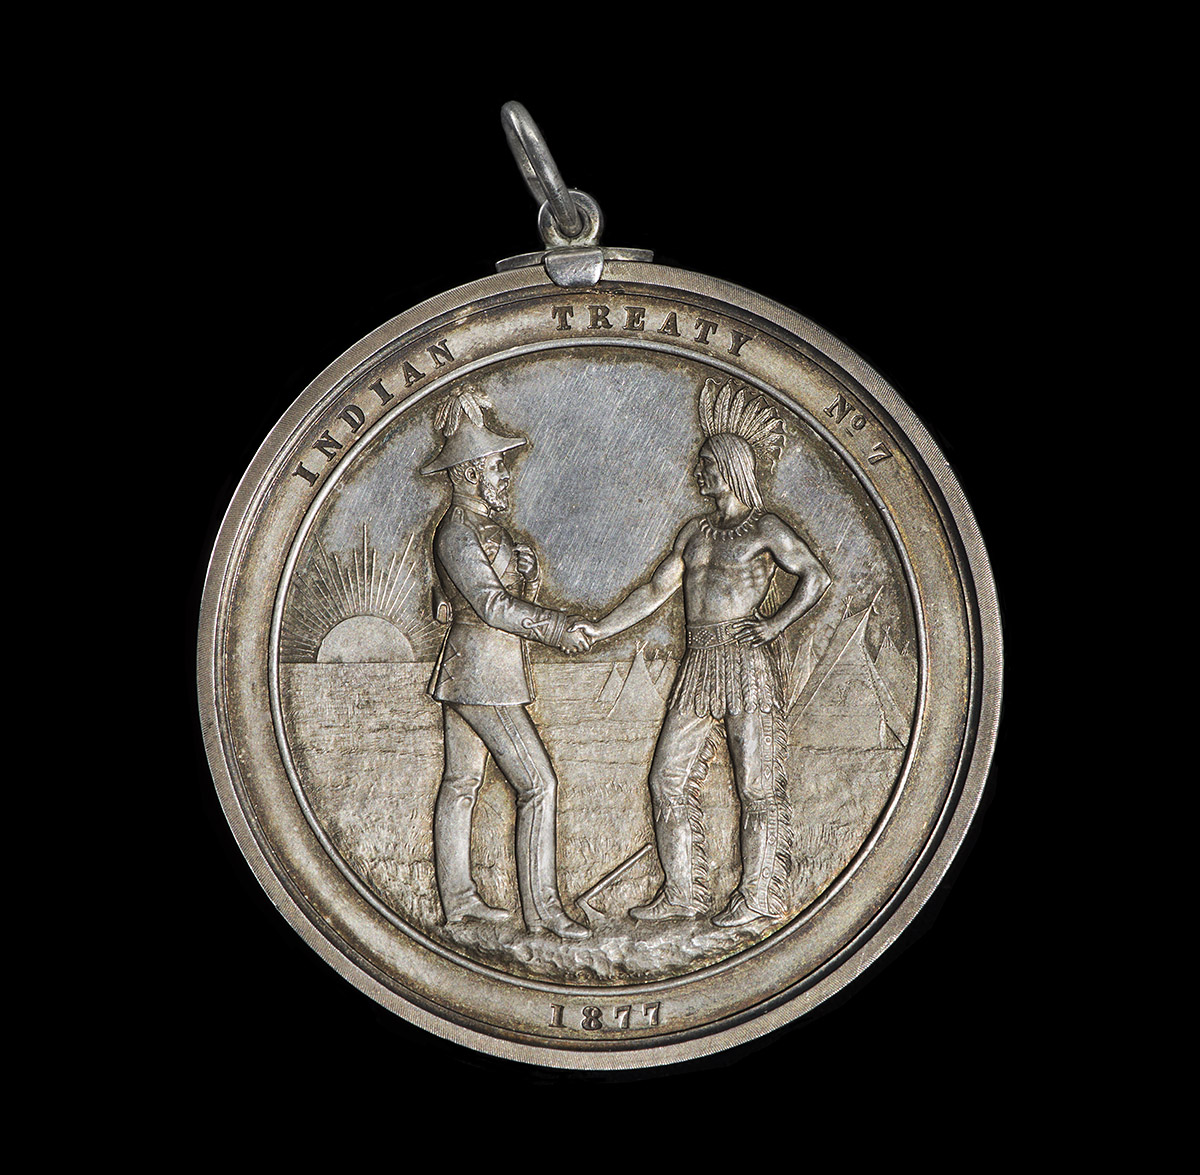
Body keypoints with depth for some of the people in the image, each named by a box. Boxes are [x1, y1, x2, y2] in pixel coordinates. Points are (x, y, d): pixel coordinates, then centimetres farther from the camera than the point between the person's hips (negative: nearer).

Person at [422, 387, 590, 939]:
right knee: (537, 783, -8)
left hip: (466, 667, 10)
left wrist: (523, 565, 0)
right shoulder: (458, 532, -18)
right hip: (484, 671, -10)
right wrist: (556, 629, -15)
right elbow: (493, 606, -22)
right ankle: (542, 906, -5)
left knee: (462, 780, 13)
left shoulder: (481, 525, 12)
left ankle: (457, 896, 20)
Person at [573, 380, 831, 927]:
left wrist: (776, 623, -15)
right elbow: (657, 589, 20)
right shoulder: (695, 532, 18)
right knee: (670, 778, 4)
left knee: (758, 782, -3)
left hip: (747, 659, -7)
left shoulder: (765, 528, -1)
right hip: (699, 662, 7)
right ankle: (682, 893, 11)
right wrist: (601, 628, 15)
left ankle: (758, 895, 3)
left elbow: (815, 575, -5)